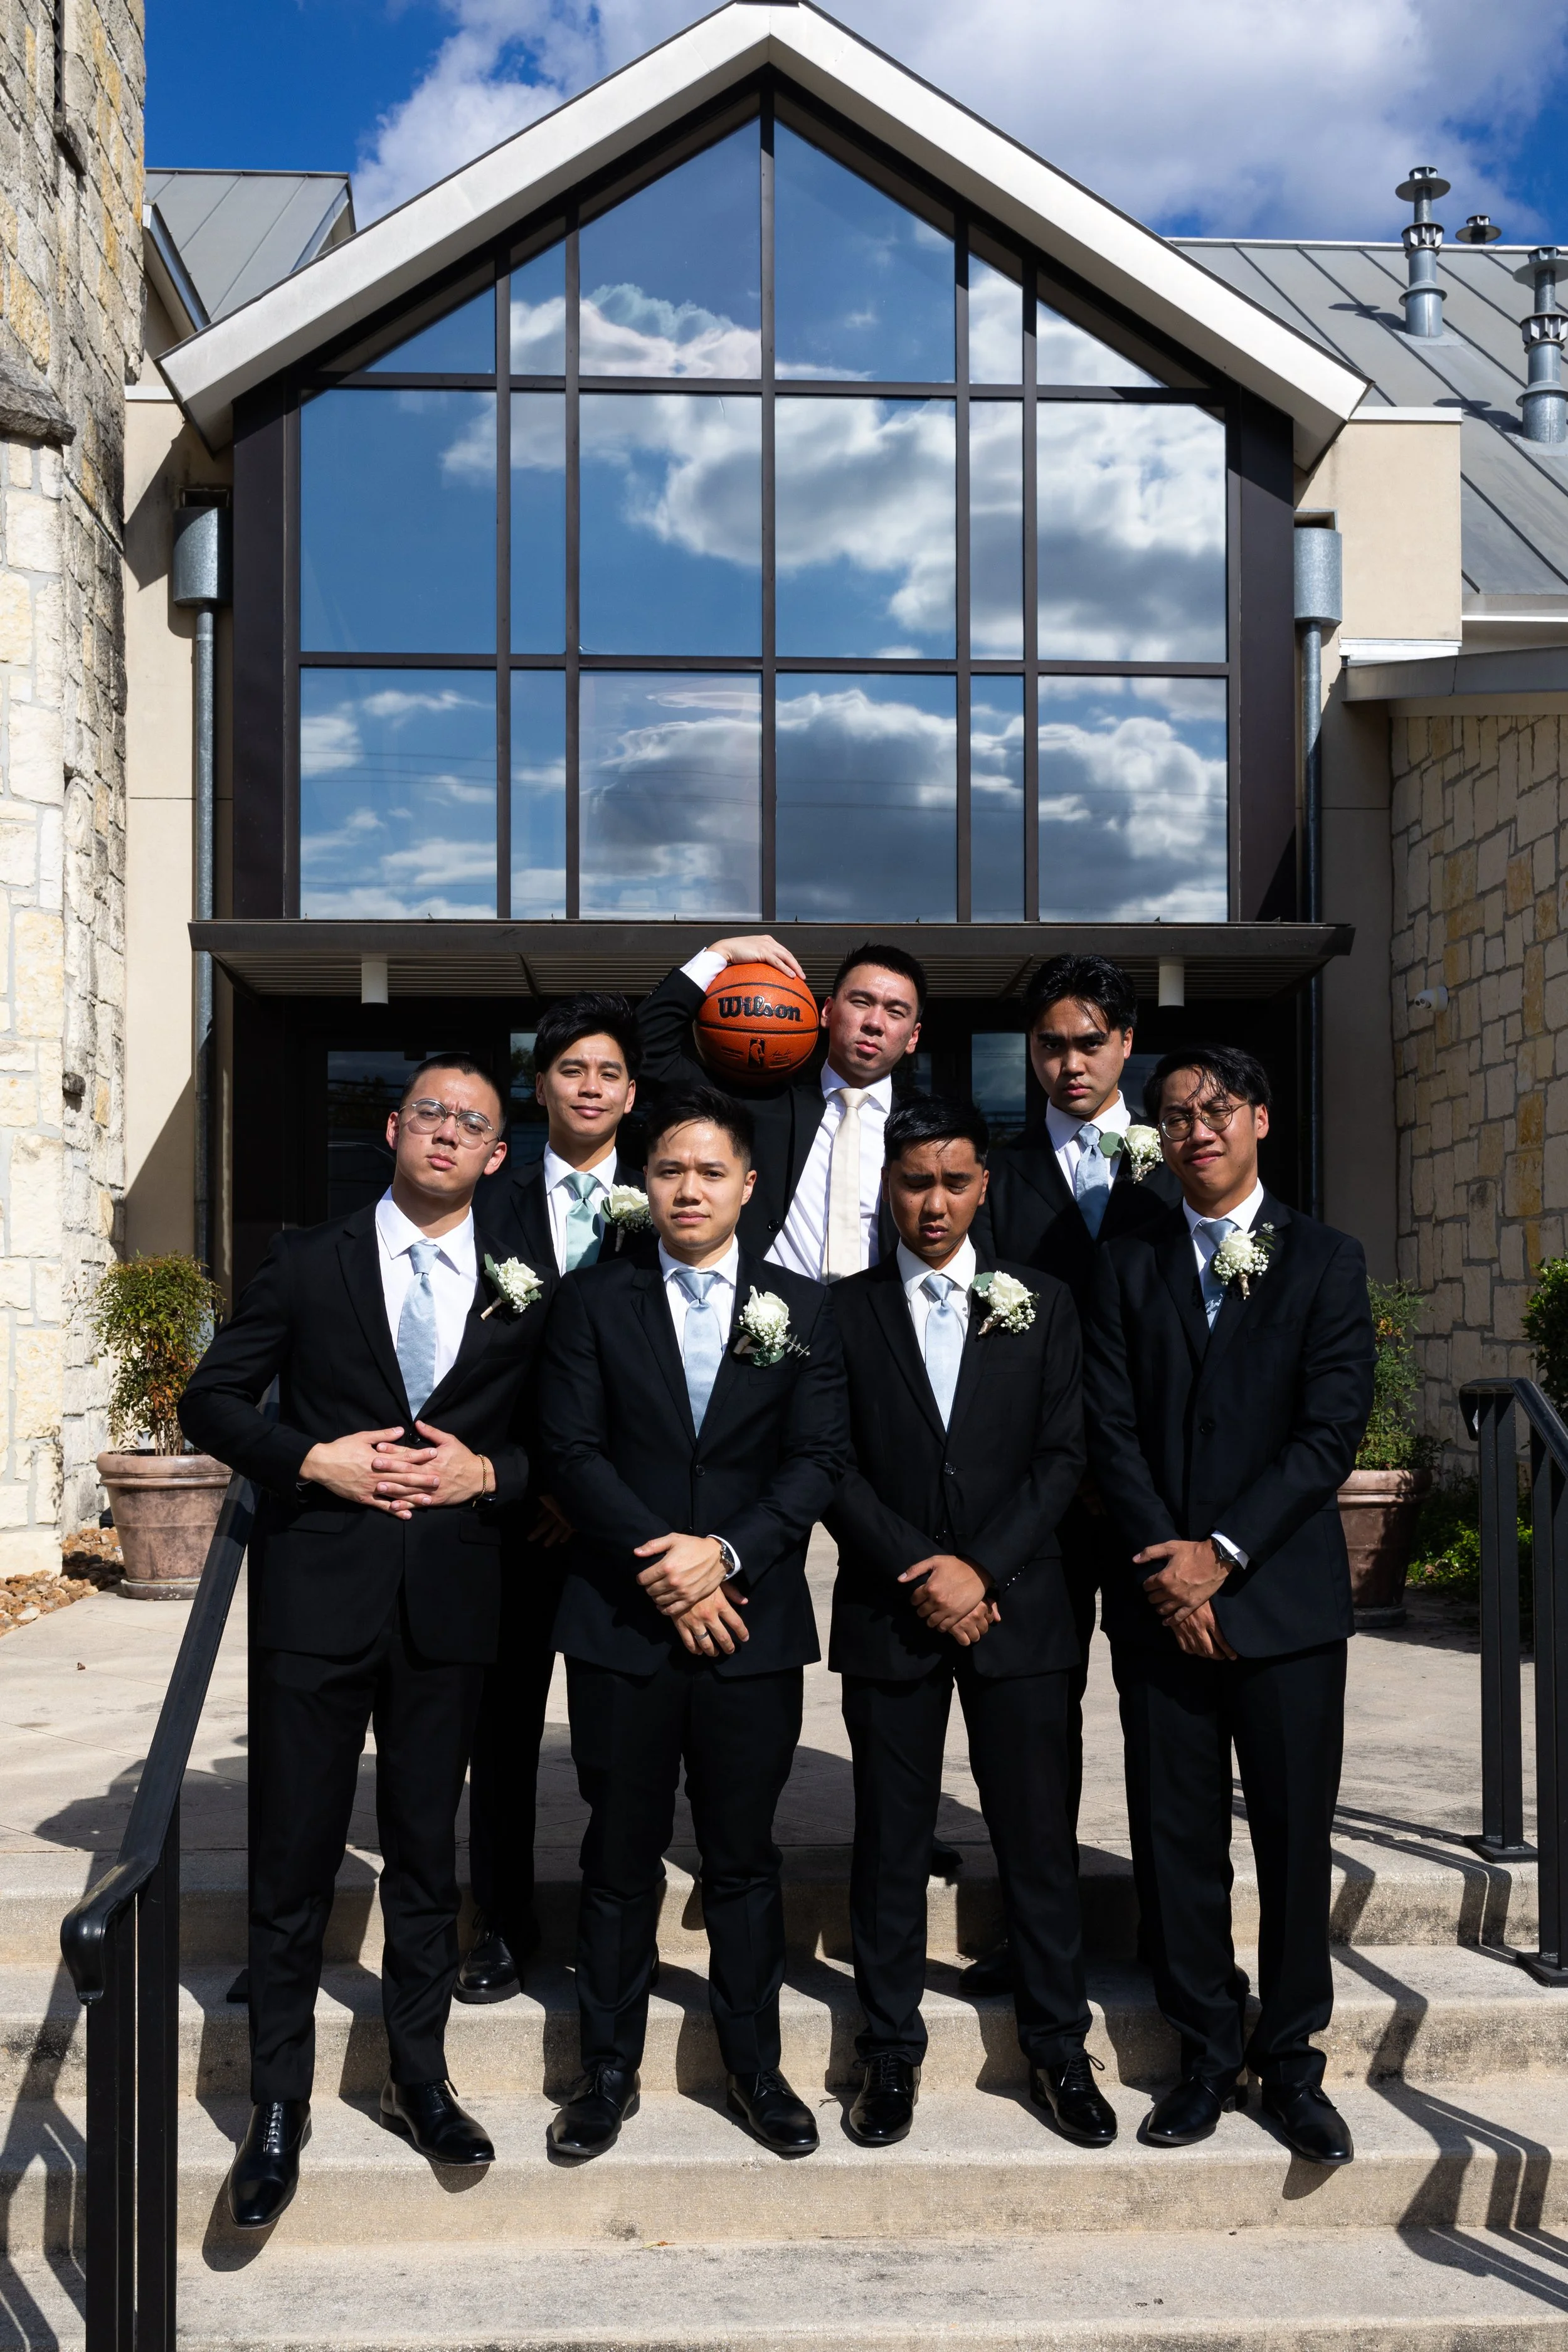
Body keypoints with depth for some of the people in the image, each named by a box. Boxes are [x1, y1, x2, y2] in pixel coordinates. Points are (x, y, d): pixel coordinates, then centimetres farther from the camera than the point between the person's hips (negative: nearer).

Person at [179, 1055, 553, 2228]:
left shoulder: (527, 1288, 7)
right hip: (318, 1596, -1)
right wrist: (314, 1459, -11)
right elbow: (212, 1401, 2)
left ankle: (419, 2077, 29)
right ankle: (279, 2107, 18)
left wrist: (488, 1472, -10)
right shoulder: (308, 1261, 3)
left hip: (451, 1604, 2)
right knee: (294, 1860, 4)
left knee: (428, 1853, 13)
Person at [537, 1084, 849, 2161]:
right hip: (621, 1625, 0)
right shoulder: (593, 1300, 4)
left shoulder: (800, 1306, 6)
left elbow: (820, 1458, -2)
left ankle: (755, 2065, 24)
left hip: (752, 1623, 0)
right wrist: (663, 1566, -12)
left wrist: (724, 1553, -14)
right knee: (621, 1858, 8)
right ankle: (609, 2072, 22)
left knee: (745, 1857, 9)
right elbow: (574, 1451, -3)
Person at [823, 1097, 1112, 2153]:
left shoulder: (1042, 1304, 6)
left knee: (1039, 1839, 5)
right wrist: (919, 1574, -11)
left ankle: (1059, 2052, 18)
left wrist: (982, 1568, -10)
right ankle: (892, 2056, 18)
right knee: (891, 1844, 6)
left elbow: (1064, 1457, 1)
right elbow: (833, 1465, -1)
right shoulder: (845, 1310, 4)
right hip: (888, 1615, 0)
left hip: (1016, 1609, 0)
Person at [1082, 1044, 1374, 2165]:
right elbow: (1112, 1430, 1)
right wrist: (1168, 1570, -10)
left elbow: (1332, 1429, -6)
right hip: (1161, 1599, 2)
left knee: (1295, 1838, 4)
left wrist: (1224, 1551, -13)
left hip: (1285, 1598, -1)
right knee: (1176, 1840, 6)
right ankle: (1208, 2052, 20)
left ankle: (1290, 2060, 19)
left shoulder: (1327, 1260, 3)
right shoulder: (1127, 1266, 8)